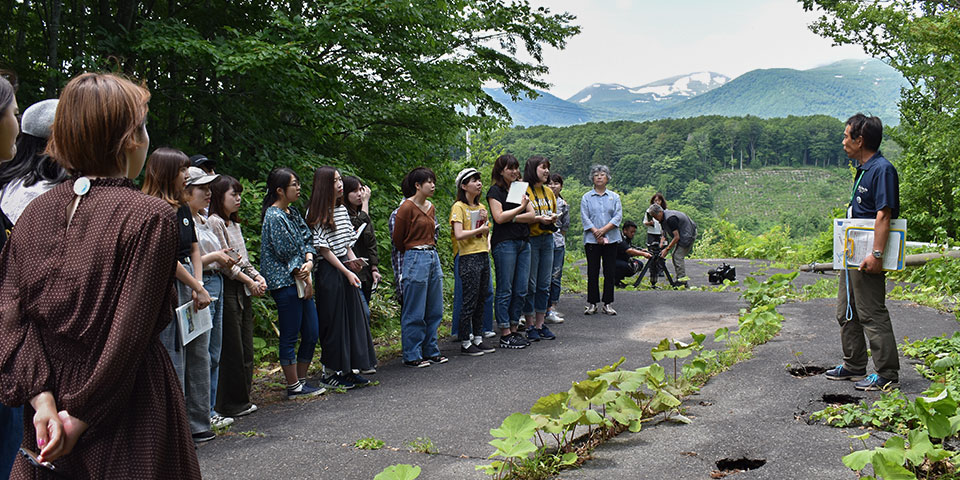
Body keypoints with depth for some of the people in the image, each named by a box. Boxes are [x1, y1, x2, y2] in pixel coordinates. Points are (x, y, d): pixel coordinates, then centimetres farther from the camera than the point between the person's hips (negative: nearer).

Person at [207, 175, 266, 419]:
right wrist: (249, 281, -10)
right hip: (227, 290, -9)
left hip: (243, 290, 9)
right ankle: (230, 404, 4)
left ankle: (242, 398, 19)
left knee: (245, 347, 11)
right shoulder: (214, 222, -9)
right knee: (231, 348, -5)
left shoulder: (234, 223, 19)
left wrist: (257, 276, 5)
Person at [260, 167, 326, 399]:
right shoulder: (274, 217, -13)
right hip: (285, 283, -9)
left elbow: (307, 239, 11)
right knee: (290, 337, 0)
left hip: (301, 282, 9)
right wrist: (306, 279, -9)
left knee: (311, 334, 10)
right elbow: (287, 253, -15)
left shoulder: (293, 212, 13)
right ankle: (294, 387, 10)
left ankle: (301, 381, 22)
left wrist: (309, 262, -9)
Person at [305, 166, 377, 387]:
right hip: (329, 271, -8)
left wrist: (353, 259, -1)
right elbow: (323, 248, -12)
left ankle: (347, 369, 18)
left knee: (353, 317, 8)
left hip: (346, 268, 8)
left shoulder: (342, 209, 13)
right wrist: (346, 272, -14)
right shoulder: (318, 213, -10)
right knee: (334, 321, -2)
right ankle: (330, 373, 9)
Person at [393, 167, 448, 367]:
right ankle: (412, 356, 7)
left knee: (434, 310, 12)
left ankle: (431, 351, 22)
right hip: (416, 260, -8)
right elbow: (398, 240, -3)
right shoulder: (407, 207, -10)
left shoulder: (431, 207, 12)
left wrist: (430, 250, 16)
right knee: (414, 313, -1)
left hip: (433, 258, 8)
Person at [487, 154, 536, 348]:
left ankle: (514, 330, 15)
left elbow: (532, 215, 7)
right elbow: (499, 217, -12)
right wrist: (520, 207, -7)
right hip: (504, 243, -7)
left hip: (524, 243, 7)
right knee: (505, 291, -4)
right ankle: (505, 335, 0)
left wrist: (511, 218, -6)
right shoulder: (495, 191, -1)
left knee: (521, 290, 7)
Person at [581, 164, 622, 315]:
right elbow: (585, 218, -2)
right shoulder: (586, 197, 6)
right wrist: (596, 233, -13)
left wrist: (604, 229, -13)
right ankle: (592, 303, 8)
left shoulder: (614, 197, 10)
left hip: (611, 239, 1)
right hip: (592, 240, -1)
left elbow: (618, 216, -1)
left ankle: (607, 304, 8)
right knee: (592, 272, 1)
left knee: (610, 272, 1)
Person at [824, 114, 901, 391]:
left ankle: (887, 375, 3)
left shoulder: (882, 169, -16)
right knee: (847, 313, 17)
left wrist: (876, 255, -27)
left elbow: (883, 215, -22)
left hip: (867, 258, -11)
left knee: (872, 314, -5)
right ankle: (854, 367, 30)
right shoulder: (862, 169, 14)